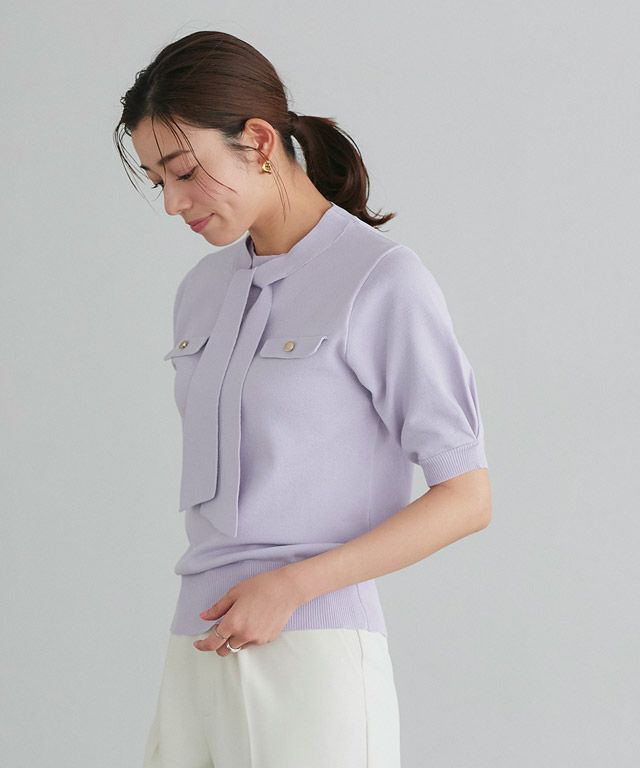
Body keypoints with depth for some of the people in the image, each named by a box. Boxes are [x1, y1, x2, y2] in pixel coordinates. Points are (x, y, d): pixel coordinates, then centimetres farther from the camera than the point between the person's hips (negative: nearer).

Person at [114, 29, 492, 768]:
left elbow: (466, 498, -7)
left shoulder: (382, 279, -5)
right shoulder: (202, 291, 14)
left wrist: (292, 586, -13)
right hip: (198, 657, 6)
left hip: (313, 655, -6)